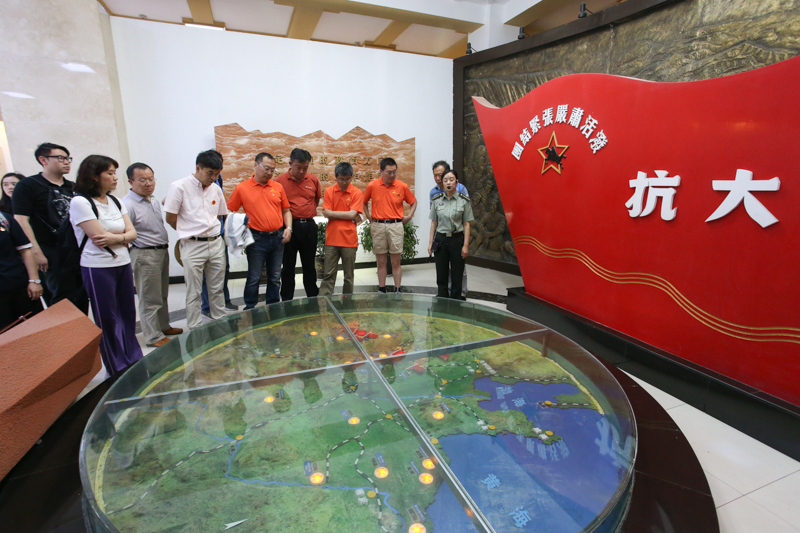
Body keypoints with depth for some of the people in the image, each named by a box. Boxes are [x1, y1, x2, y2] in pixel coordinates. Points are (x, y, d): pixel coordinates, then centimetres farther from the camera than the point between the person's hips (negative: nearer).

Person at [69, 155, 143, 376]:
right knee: (107, 319, 5)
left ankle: (134, 361, 27)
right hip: (98, 268, -6)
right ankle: (117, 369, 19)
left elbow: (132, 233, 2)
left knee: (128, 314, 12)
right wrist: (122, 236, -3)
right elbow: (99, 238, -16)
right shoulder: (80, 202, -11)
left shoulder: (116, 202, 9)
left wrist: (114, 237, -15)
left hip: (123, 264, 6)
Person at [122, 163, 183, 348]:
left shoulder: (154, 200, 10)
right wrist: (129, 264, -20)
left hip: (163, 251, 9)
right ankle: (154, 337, 12)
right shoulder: (128, 204, -17)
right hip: (145, 255, -8)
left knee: (162, 294, 19)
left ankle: (164, 326, 34)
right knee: (149, 299, 1)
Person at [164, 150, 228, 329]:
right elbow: (170, 219, -4)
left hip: (216, 243, 5)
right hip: (192, 246, -4)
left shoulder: (216, 189, 8)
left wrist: (210, 232, 9)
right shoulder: (179, 187, -8)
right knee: (194, 293, 4)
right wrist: (190, 233, 5)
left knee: (217, 289, 14)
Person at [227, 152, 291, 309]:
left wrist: (288, 228, 0)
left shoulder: (278, 187, 7)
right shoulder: (242, 188, -1)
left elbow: (286, 210, 13)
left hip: (278, 237, 3)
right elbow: (229, 211, 4)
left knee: (275, 277, 13)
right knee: (254, 278, 5)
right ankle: (250, 310, 21)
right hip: (257, 239, -3)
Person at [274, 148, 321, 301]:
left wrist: (308, 213, 11)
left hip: (309, 226, 3)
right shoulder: (280, 181, -7)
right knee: (288, 267, 7)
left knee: (309, 265, 13)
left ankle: (314, 298, 25)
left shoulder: (313, 180, 2)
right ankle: (286, 301, 19)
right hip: (289, 226, -2)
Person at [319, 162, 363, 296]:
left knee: (349, 276, 9)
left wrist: (333, 213, -5)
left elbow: (352, 214, -11)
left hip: (349, 240, -1)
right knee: (328, 274, 4)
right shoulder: (329, 191, 4)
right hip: (331, 239, 1)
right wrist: (348, 215, -6)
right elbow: (326, 213, -6)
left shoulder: (357, 193, 0)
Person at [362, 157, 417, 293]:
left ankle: (397, 290, 10)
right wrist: (368, 216, 8)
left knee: (396, 262, 3)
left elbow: (413, 202, 14)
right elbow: (364, 202, 16)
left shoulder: (402, 186, -1)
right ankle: (381, 290, 16)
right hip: (378, 226, 1)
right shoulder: (372, 185, 0)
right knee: (381, 261, 7)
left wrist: (409, 216, 4)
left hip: (396, 225, -1)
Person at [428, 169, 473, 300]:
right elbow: (433, 222, 8)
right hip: (441, 240, 2)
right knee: (441, 274, 7)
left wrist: (466, 245, -7)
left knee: (457, 274, 4)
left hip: (457, 239, -2)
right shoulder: (437, 200, 4)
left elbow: (466, 224, -3)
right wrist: (431, 242, 5)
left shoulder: (464, 200, -3)